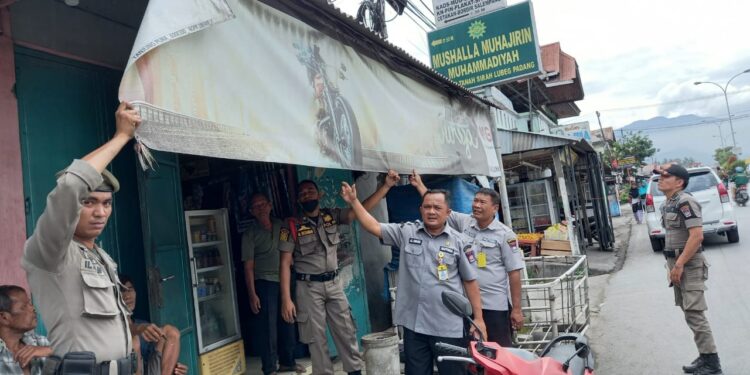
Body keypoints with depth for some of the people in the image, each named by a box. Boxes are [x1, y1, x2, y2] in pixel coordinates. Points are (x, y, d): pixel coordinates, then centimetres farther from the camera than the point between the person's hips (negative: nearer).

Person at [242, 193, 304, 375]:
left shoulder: (280, 225, 8)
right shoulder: (250, 234, -4)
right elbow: (248, 267, -6)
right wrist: (252, 294, -11)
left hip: (285, 281, 5)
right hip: (265, 284, -4)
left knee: (288, 324, 12)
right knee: (269, 327, -2)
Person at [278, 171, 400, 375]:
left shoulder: (332, 216, 2)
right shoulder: (292, 226, -7)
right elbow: (285, 264, -8)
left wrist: (386, 185, -18)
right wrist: (286, 299, -14)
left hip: (334, 284, 3)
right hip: (308, 287, -3)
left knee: (346, 332, 9)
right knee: (316, 338, 7)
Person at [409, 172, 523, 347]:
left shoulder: (505, 234, -9)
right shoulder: (464, 222, 4)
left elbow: (514, 272, -9)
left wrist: (516, 309, -10)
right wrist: (419, 185, 9)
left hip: (495, 305, -5)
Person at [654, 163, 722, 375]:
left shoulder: (685, 202, -15)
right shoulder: (667, 204, 13)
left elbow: (697, 235, -22)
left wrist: (679, 265, -21)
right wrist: (673, 264, 15)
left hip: (689, 264, -10)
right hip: (678, 262, 10)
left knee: (694, 313, -7)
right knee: (689, 312, 14)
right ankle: (705, 357, 25)